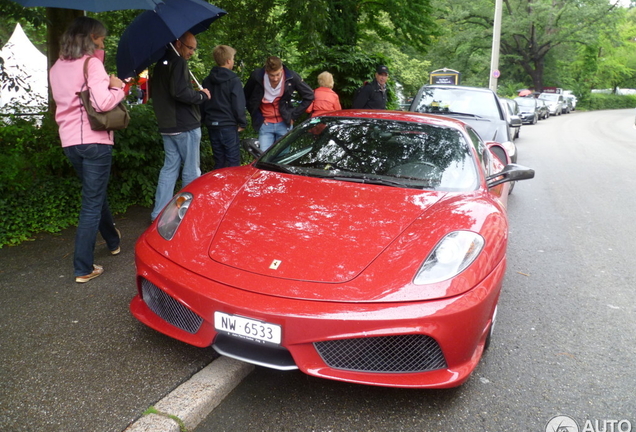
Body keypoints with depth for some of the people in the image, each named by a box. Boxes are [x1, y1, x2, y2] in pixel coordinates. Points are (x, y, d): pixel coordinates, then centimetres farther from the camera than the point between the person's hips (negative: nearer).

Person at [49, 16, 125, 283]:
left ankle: (113, 241, 45)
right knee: (92, 204, -1)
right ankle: (83, 269, 2)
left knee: (96, 194, 25)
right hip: (94, 141, -7)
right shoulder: (91, 63, -9)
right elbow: (102, 102, -22)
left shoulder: (57, 68, 13)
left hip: (69, 142, 7)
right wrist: (118, 88, -4)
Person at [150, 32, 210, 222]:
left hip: (167, 126, 9)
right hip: (185, 126, -9)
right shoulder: (178, 63, -13)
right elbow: (180, 92, -25)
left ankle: (159, 213, 12)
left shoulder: (161, 63, 17)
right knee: (191, 172, 1)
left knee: (170, 168, 12)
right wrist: (202, 95, -11)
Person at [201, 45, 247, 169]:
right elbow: (239, 105, -13)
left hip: (212, 125, 7)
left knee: (219, 162, 13)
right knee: (233, 163, -2)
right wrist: (242, 123, -3)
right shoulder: (234, 80, -10)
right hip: (228, 126, -6)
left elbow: (202, 103, 14)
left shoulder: (207, 80, 10)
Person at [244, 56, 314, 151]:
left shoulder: (292, 77, -12)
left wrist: (294, 115, -2)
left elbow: (309, 96, 0)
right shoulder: (256, 76, -11)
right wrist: (256, 116, 0)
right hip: (265, 124, 0)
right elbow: (245, 97, 6)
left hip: (284, 124, 0)